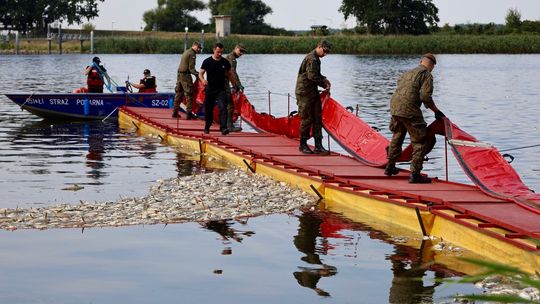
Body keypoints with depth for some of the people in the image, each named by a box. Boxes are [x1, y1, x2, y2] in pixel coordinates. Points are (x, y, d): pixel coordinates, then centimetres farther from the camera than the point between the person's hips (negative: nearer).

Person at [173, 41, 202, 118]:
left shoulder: (186, 51, 18)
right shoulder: (192, 54, -12)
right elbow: (191, 68, -17)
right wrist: (197, 74, -22)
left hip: (179, 74, 9)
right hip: (185, 75, -9)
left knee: (178, 93, 14)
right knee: (189, 94, -5)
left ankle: (175, 112, 17)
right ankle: (189, 113, -7)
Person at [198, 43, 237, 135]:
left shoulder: (225, 62, 4)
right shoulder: (207, 61, -3)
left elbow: (230, 75, 16)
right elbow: (200, 73, -3)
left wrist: (235, 86, 18)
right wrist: (203, 80, -25)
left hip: (221, 89, 0)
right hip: (210, 89, 0)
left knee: (223, 107, -17)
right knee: (208, 109, 10)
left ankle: (223, 127, -24)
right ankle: (207, 127, 30)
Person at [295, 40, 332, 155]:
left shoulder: (316, 59, 16)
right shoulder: (312, 59, -16)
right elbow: (312, 76, -22)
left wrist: (324, 79, 8)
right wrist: (324, 84, -11)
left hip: (313, 93, 10)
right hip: (304, 93, -10)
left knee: (317, 118, 5)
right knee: (307, 119, -3)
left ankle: (318, 146, 5)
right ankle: (303, 145, 8)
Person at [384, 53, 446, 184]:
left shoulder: (407, 73, 25)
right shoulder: (426, 74, 0)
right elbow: (425, 96, -12)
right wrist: (436, 111, -3)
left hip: (394, 107, 8)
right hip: (409, 110, -8)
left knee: (397, 137, 27)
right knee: (421, 141, -3)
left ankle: (390, 167, 39)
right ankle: (415, 174, -10)